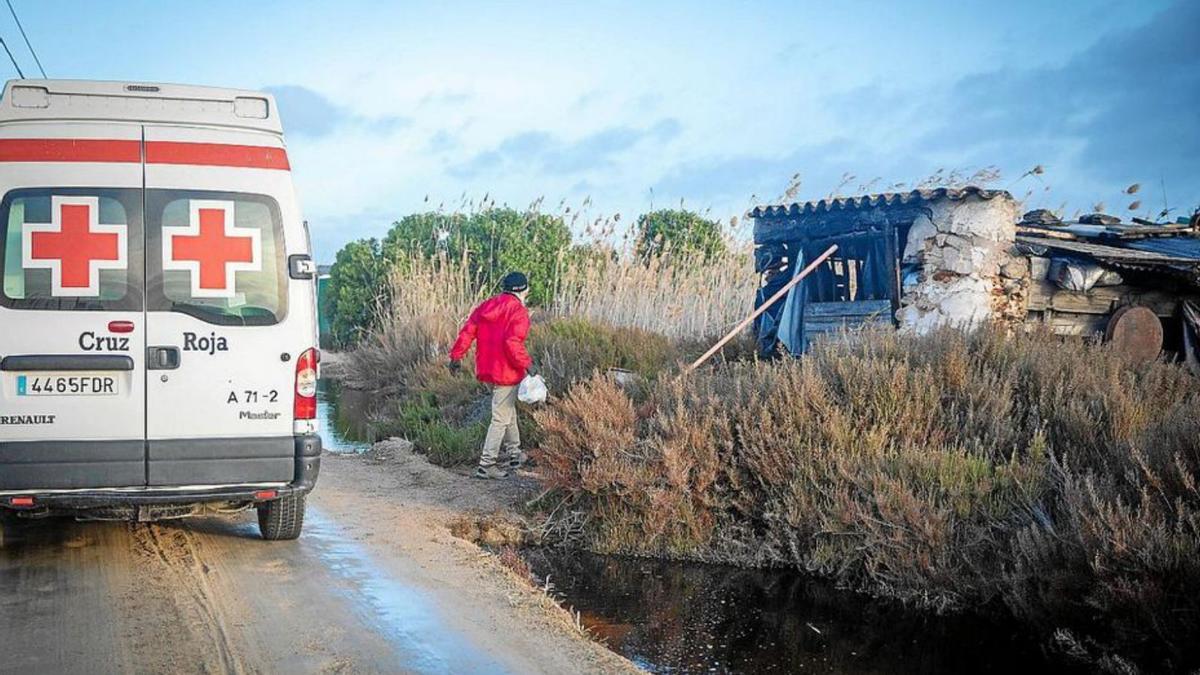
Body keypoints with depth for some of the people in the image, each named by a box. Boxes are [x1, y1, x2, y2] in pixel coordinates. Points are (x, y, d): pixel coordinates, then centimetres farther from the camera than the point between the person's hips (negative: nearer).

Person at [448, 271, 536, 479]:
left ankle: (514, 453, 36)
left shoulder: (485, 306, 8)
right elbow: (513, 343, -25)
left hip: (486, 369, 8)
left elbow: (467, 332, 6)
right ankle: (486, 465, -4)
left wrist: (456, 356, 13)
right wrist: (527, 364, -18)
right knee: (501, 418, -2)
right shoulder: (519, 312, -14)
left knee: (508, 411, 25)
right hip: (507, 373, -8)